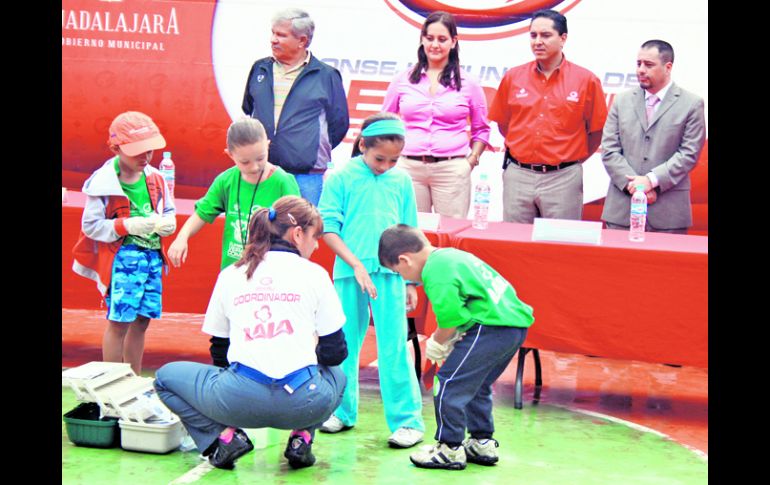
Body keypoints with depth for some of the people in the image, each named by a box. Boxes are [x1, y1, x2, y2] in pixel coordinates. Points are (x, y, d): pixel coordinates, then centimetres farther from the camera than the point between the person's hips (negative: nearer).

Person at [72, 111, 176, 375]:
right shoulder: (103, 183, -12)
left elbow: (169, 210, 18)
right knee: (119, 321, -6)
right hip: (122, 257, -5)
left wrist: (168, 223, -5)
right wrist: (127, 226, -19)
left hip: (152, 255, 6)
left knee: (141, 321, 12)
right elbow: (90, 225, -10)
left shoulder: (155, 178, 4)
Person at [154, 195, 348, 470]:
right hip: (303, 404, 1)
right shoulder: (314, 274, 7)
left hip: (240, 401, -1)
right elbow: (335, 352, 9)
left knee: (165, 377, 25)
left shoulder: (230, 275, 13)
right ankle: (302, 437, 12)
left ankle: (225, 435, 3)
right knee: (336, 373, 38)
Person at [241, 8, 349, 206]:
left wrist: (313, 151, 6)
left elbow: (339, 123, 6)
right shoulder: (260, 69, 13)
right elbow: (247, 111, 26)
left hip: (306, 177, -4)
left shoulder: (326, 76, 1)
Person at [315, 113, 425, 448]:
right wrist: (356, 264, -14)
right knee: (344, 345, 9)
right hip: (349, 272, 0)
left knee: (393, 347, -3)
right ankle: (342, 411, 23)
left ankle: (407, 419, 1)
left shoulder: (401, 181, 7)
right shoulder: (340, 178, 0)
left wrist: (410, 282, 12)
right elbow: (328, 229, -4)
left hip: (390, 273, 0)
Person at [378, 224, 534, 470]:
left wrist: (436, 343, 5)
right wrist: (444, 341, 17)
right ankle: (483, 443, 31)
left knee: (448, 383, -3)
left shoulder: (436, 272, -12)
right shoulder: (450, 255, 20)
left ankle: (450, 449, 4)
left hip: (492, 328, -10)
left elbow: (450, 318, -15)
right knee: (476, 385, 23)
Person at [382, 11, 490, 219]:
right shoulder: (403, 80, 9)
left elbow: (481, 129, 13)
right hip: (409, 168, 1)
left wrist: (471, 160, 1)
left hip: (452, 170, -1)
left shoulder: (468, 83, 6)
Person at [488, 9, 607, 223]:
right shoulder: (513, 77, 4)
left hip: (563, 179, -2)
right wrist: (522, 150, 13)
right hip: (517, 175, 2)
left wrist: (572, 160, 4)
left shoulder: (586, 80, -2)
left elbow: (596, 130, 3)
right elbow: (502, 123, 15)